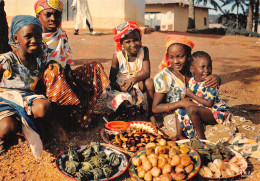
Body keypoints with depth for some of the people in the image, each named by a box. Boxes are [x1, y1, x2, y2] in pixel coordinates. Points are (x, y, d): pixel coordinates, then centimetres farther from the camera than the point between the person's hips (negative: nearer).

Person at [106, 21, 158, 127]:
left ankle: (151, 114, -11)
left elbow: (146, 73, -19)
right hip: (120, 88, -2)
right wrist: (122, 88, -34)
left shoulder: (144, 51, -11)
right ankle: (118, 114, 9)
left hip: (137, 85, 2)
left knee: (149, 82, -28)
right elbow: (111, 80, -14)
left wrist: (133, 79, -39)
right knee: (123, 101, -32)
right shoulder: (117, 56, -15)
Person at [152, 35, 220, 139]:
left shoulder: (191, 70, -3)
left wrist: (215, 79, -23)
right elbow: (155, 108, -13)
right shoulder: (164, 77, -15)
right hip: (174, 118, -5)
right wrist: (181, 103, -24)